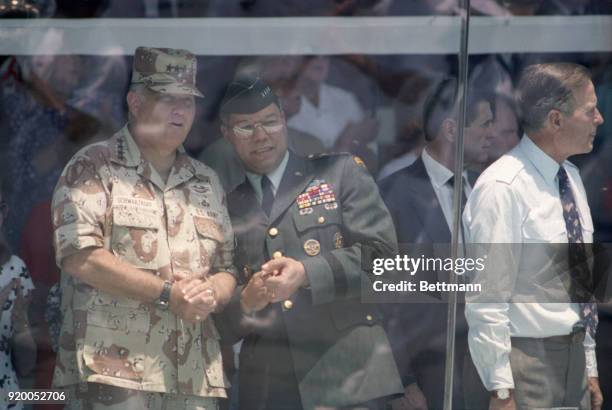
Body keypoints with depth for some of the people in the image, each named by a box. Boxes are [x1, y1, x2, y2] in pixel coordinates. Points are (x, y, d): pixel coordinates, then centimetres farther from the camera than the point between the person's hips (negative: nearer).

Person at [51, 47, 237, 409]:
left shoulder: (207, 182, 19)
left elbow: (226, 269, 21)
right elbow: (79, 256, -12)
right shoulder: (94, 168, 1)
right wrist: (167, 294, -13)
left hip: (195, 379, 6)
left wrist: (211, 295, -4)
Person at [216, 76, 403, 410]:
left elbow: (382, 251, -1)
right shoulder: (227, 208, 15)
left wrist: (307, 273, -14)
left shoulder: (341, 173, 10)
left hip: (346, 374, -2)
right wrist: (245, 300, -9)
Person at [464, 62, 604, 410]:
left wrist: (590, 368, 17)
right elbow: (487, 301, -18)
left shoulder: (572, 178, 11)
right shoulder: (502, 188, -16)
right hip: (525, 361, -8)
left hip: (574, 355, 8)